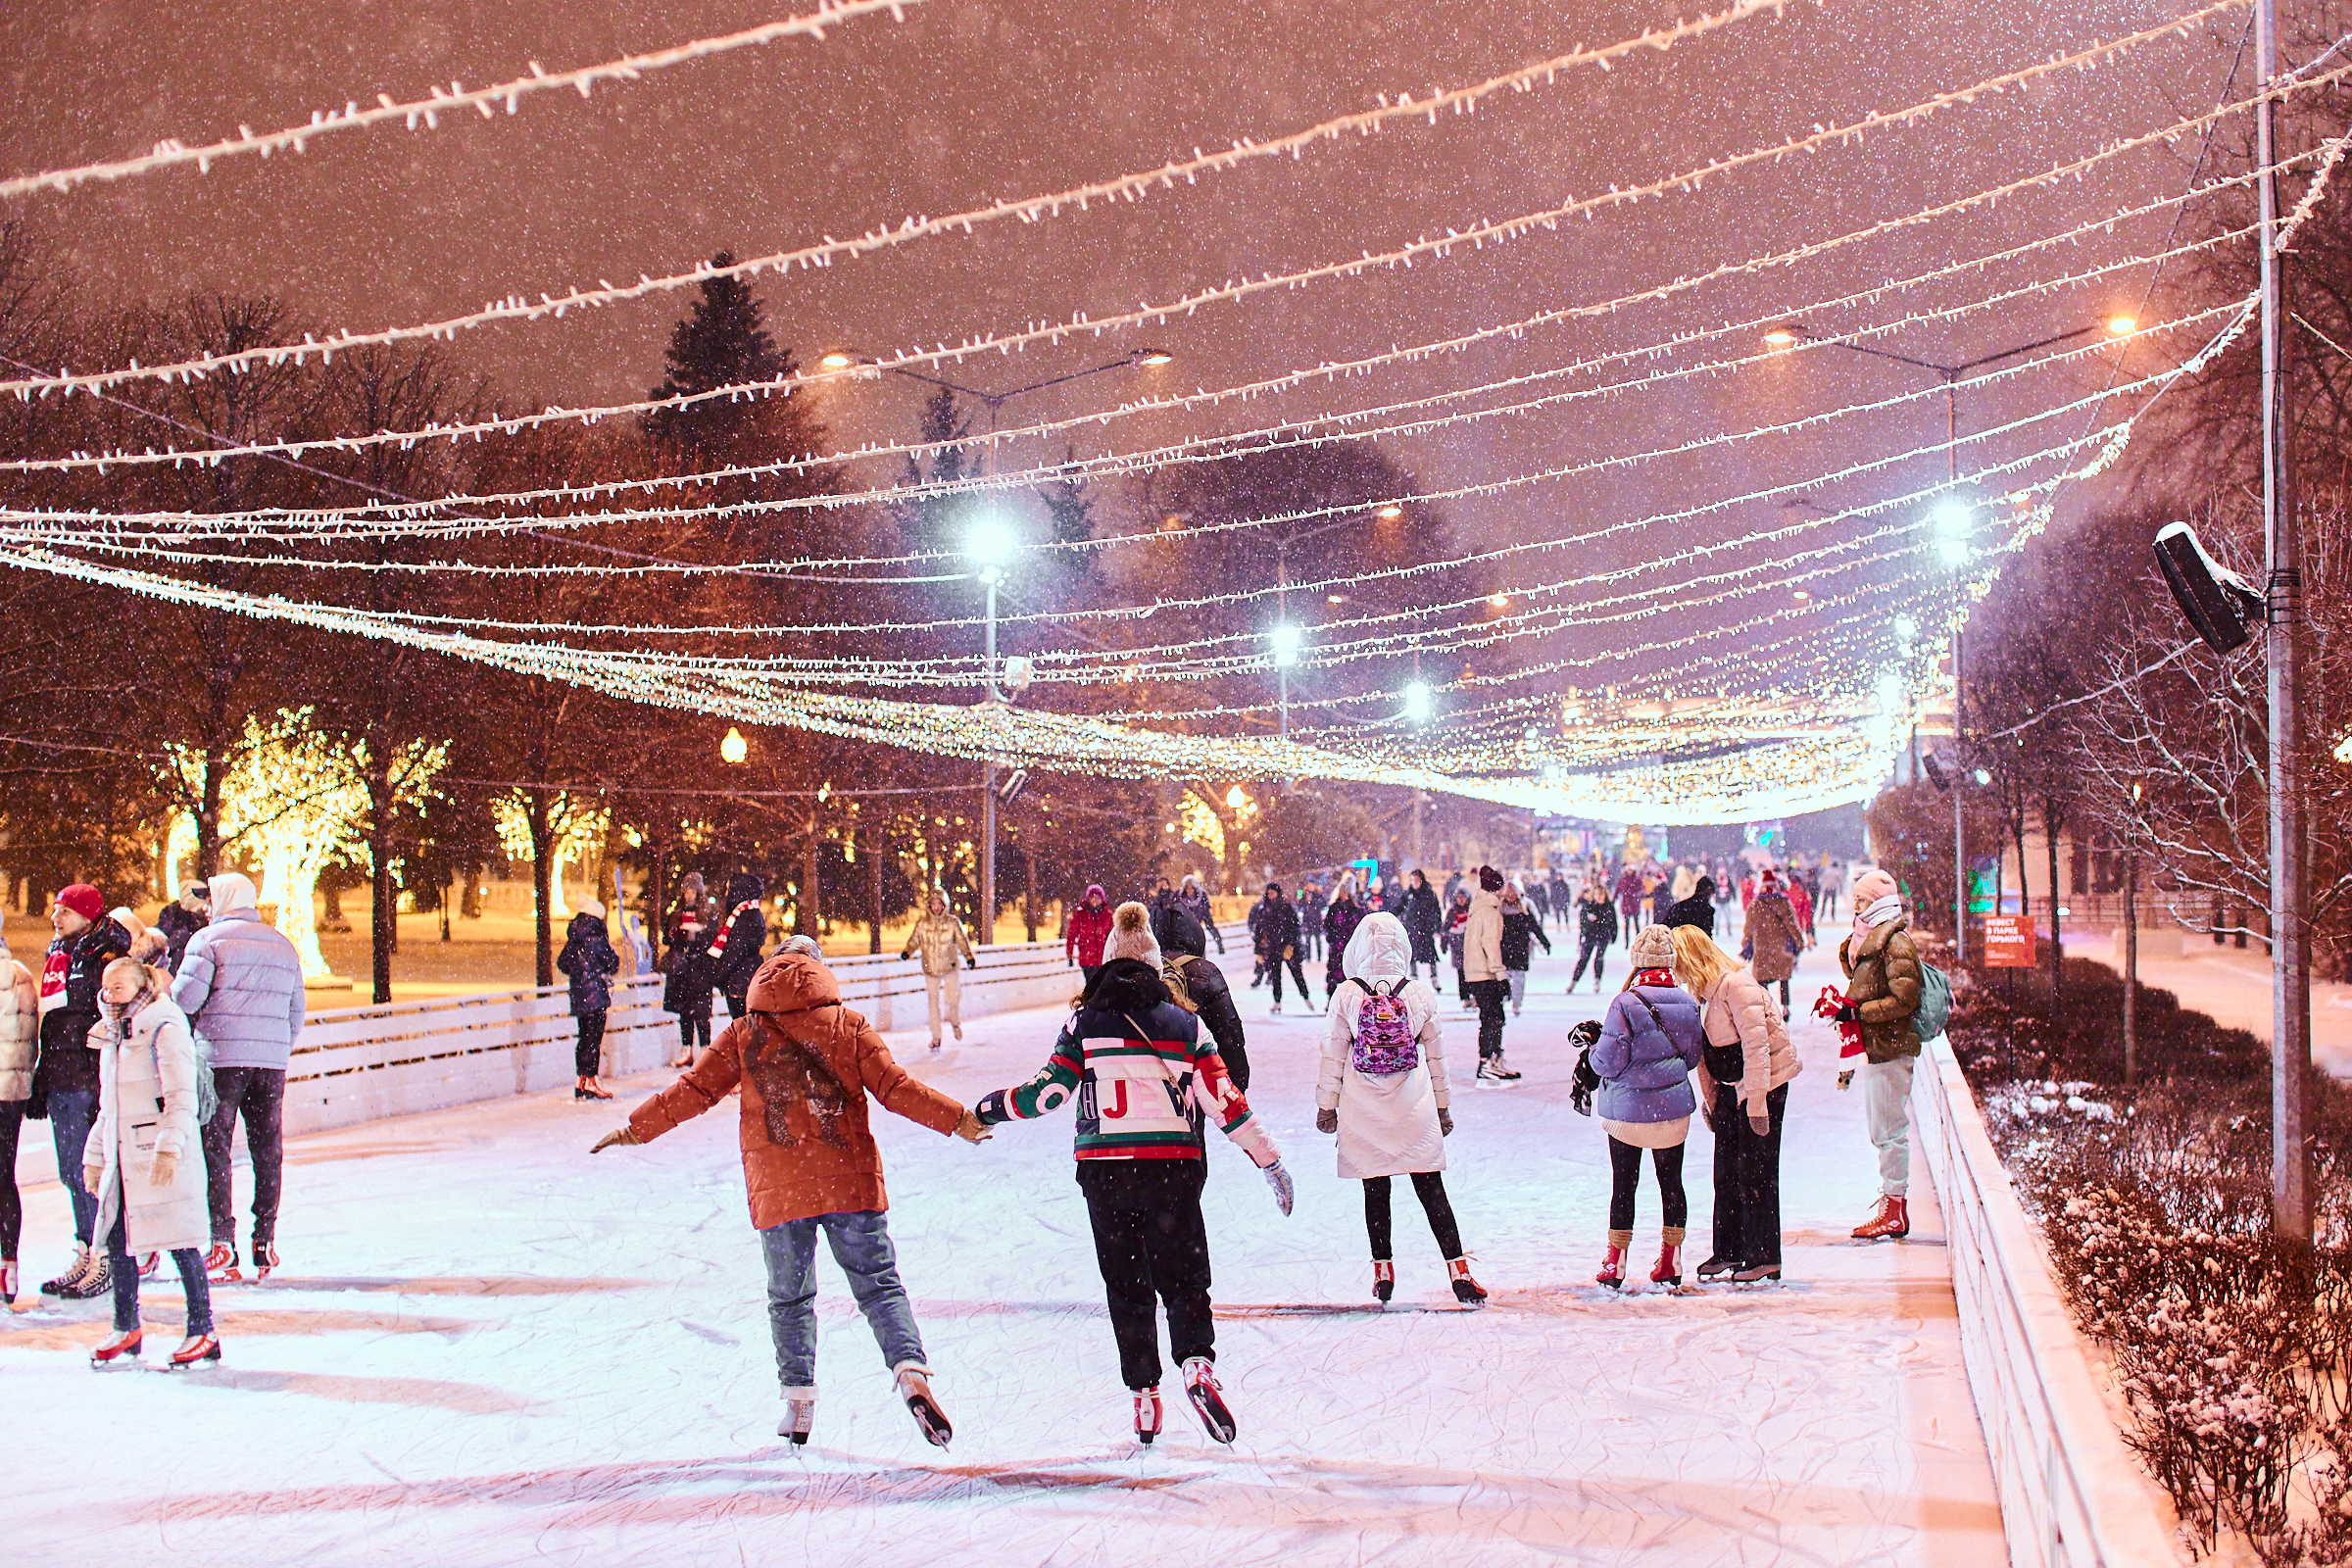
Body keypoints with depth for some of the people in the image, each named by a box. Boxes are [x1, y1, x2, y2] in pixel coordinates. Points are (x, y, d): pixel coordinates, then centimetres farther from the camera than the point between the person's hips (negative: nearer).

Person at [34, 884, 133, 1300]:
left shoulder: (104, 960, -9)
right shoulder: (57, 958, 17)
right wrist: (39, 1083, 20)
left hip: (88, 1082, -8)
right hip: (59, 1082, 8)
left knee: (86, 1171, -8)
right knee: (71, 1172, 11)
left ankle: (102, 1261, -2)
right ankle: (84, 1257, 18)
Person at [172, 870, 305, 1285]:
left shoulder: (208, 939, -3)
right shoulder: (283, 946, 15)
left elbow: (186, 998, -11)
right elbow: (296, 1012, 16)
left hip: (222, 1055, -5)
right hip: (272, 1060, 5)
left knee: (214, 1149, -1)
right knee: (268, 1152, 10)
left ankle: (223, 1246, -8)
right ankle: (264, 1243, 11)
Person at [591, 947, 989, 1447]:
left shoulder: (745, 1036, 3)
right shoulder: (849, 1028, 1)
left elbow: (695, 1090, 3)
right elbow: (896, 1088, -2)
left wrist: (636, 1129, 14)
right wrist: (958, 1120, 5)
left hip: (777, 1190, 1)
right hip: (850, 1182, -1)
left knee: (789, 1298, 15)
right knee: (879, 1285, 5)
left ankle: (798, 1403, 13)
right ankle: (911, 1372, -15)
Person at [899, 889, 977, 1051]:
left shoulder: (953, 922, -3)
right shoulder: (922, 924, 1)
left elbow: (962, 941, -1)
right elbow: (914, 941, 6)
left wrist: (969, 957, -13)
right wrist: (906, 952, -12)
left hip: (950, 967, -1)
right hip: (930, 968, 1)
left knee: (954, 999, -4)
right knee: (933, 1002, 3)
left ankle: (955, 1022, 31)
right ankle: (935, 1037, 13)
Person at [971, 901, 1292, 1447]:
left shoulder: (1085, 1023, 3)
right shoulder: (1184, 1024, 5)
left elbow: (1048, 1090, -3)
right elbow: (1225, 1102, 2)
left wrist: (987, 1109, 13)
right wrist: (1270, 1160, 9)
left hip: (1104, 1171, 0)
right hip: (1172, 1169, 0)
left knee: (1126, 1287, 13)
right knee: (1184, 1280, 6)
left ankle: (1144, 1398, 12)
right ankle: (1197, 1366, -20)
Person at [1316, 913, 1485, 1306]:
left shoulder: (1347, 995, -7)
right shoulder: (1421, 993, -4)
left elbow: (1333, 1056, -1)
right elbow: (1436, 1056, 5)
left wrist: (1326, 1105, 10)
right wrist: (1442, 1106, 16)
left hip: (1364, 1114, 0)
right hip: (1415, 1112, 0)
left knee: (1375, 1191, 10)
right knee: (1432, 1191, 4)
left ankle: (1383, 1271, 15)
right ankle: (1458, 1271, 0)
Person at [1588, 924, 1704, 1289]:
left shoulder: (1625, 1004, -18)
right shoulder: (1688, 1003, -3)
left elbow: (1608, 1062, -16)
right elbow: (1693, 1057, 7)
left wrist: (1592, 1050, 5)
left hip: (1628, 1111, -3)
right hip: (1674, 1108, 4)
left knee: (1623, 1185, 6)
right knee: (1671, 1182, 13)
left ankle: (1615, 1265, 10)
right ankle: (1671, 1264, 17)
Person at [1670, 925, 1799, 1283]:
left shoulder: (1736, 985, -22)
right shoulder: (1703, 990, 6)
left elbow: (1756, 1044, -24)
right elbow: (1704, 1049, 14)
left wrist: (1756, 1104, -24)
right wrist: (1708, 1099, 16)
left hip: (1764, 1084, -9)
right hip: (1730, 1088, 9)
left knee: (1755, 1172, -5)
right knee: (1726, 1170, 10)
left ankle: (1764, 1257, 2)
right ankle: (1728, 1250, 19)